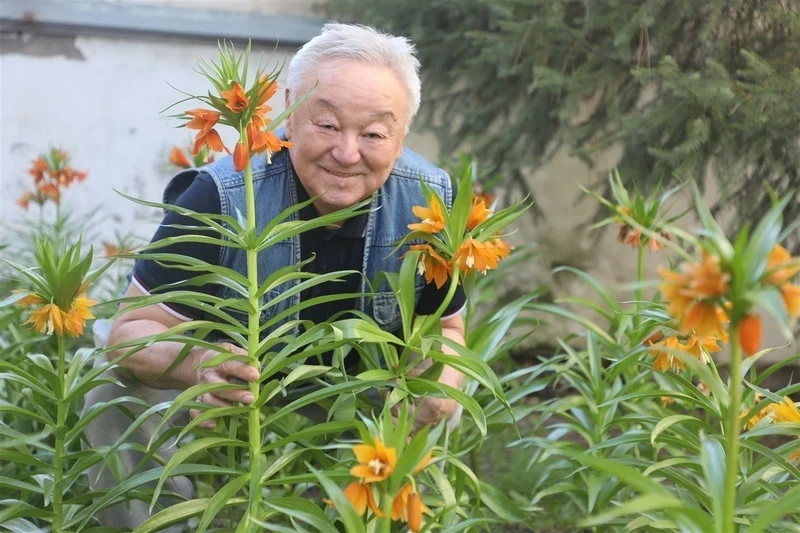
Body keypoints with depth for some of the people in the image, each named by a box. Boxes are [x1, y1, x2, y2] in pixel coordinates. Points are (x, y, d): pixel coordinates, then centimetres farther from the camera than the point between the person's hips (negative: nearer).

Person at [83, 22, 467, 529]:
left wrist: (440, 380, -30)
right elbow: (131, 332, -25)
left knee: (441, 410, -14)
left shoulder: (430, 201, -19)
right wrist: (192, 363, -49)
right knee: (120, 397, -26)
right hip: (231, 402, -4)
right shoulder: (218, 197, -29)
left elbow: (444, 329, -4)